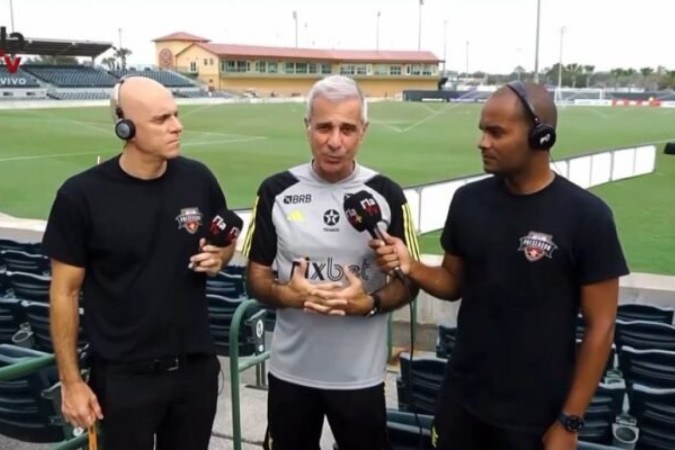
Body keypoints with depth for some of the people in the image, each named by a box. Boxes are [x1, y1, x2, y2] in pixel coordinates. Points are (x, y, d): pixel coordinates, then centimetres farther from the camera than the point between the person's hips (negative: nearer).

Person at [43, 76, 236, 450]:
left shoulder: (198, 179, -4)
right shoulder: (81, 195, -13)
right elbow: (65, 292, -6)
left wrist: (219, 257, -10)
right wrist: (71, 381, -6)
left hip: (196, 367, 4)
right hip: (123, 377, -3)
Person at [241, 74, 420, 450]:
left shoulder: (386, 194, -6)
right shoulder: (277, 191, -4)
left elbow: (408, 282, 0)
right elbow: (256, 277, 2)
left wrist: (369, 303, -19)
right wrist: (287, 294, -19)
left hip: (360, 375, -1)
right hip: (291, 371, 1)